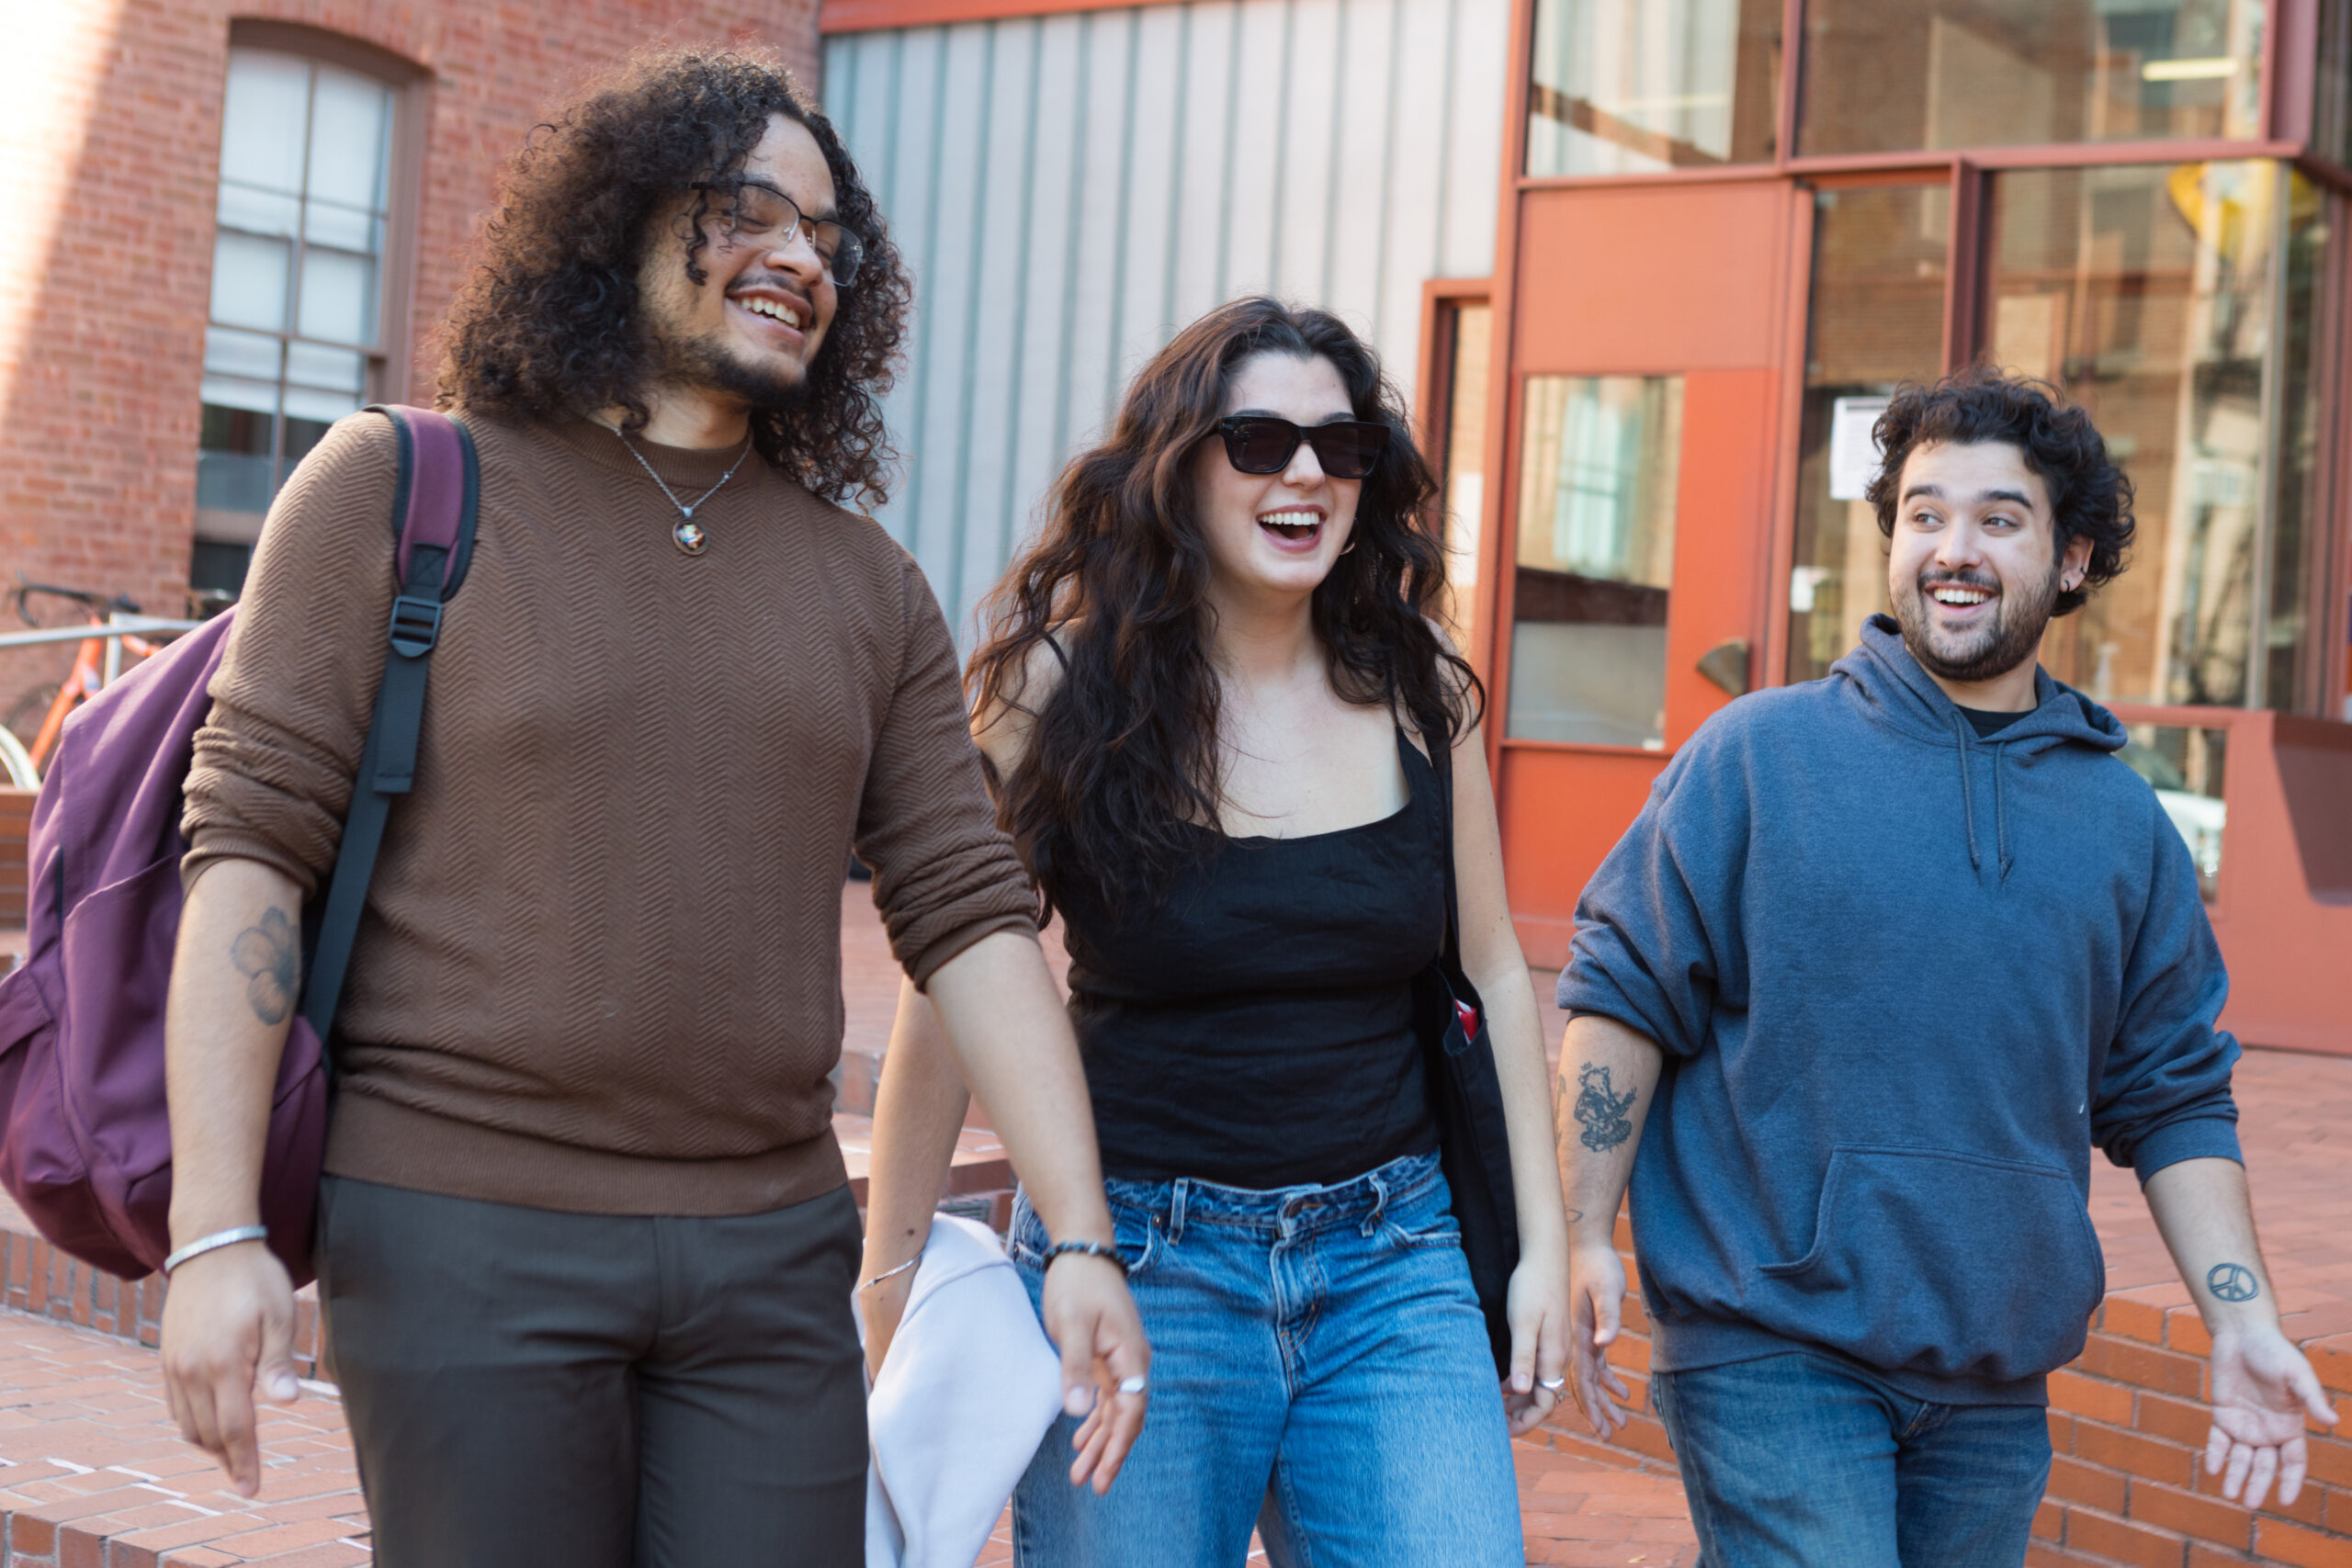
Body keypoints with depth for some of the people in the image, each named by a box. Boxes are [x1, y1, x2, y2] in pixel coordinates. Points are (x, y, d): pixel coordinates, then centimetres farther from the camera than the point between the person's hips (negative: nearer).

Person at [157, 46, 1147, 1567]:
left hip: (772, 1260, 4)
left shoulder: (869, 585, 11)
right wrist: (217, 1232, -13)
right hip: (463, 1239, -3)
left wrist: (1082, 1238, -3)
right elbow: (249, 846, -5)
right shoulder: (399, 491, 0)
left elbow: (970, 914, 6)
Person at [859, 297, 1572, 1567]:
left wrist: (1543, 1243, 9)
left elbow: (1492, 973, 12)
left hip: (1390, 1264, 3)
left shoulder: (1422, 698, 3)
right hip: (1136, 1260, -2)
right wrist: (889, 1284, -1)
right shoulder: (1068, 695, -6)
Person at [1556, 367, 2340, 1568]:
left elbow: (2173, 1101, 13)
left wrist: (2244, 1322, 5)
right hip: (1770, 1351, -4)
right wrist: (1583, 1240, -10)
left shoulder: (2123, 823, 8)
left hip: (1995, 1386, 4)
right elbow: (1621, 993, -3)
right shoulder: (1760, 752, -3)